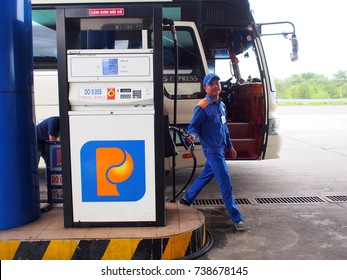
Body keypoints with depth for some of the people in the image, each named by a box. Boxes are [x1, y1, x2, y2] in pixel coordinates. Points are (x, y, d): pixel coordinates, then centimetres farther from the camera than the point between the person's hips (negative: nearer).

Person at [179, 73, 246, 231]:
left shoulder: (221, 105, 10)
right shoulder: (202, 107, -15)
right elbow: (193, 126, -12)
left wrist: (230, 146, 21)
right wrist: (193, 135, -34)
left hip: (220, 149, 9)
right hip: (212, 150, -9)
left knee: (206, 176, 20)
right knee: (225, 182, -9)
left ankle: (186, 199, 38)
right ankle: (236, 218, -2)